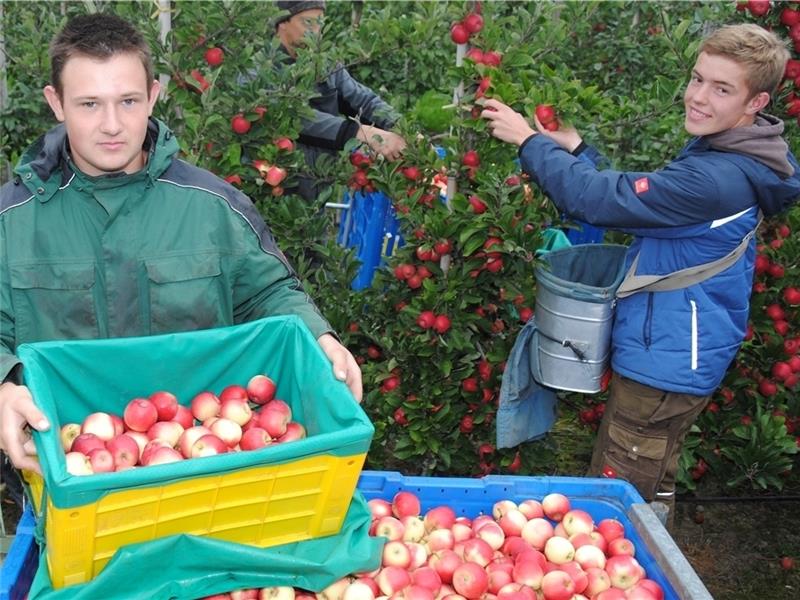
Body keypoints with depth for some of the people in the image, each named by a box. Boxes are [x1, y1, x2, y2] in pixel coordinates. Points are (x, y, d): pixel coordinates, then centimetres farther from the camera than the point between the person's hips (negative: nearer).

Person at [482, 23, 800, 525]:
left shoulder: (716, 179, -28)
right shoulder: (714, 155, 5)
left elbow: (601, 200, -27)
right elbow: (631, 198, 11)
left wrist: (530, 140, -16)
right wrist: (574, 149, 0)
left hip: (667, 366, -10)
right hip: (671, 357, 10)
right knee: (650, 493, 24)